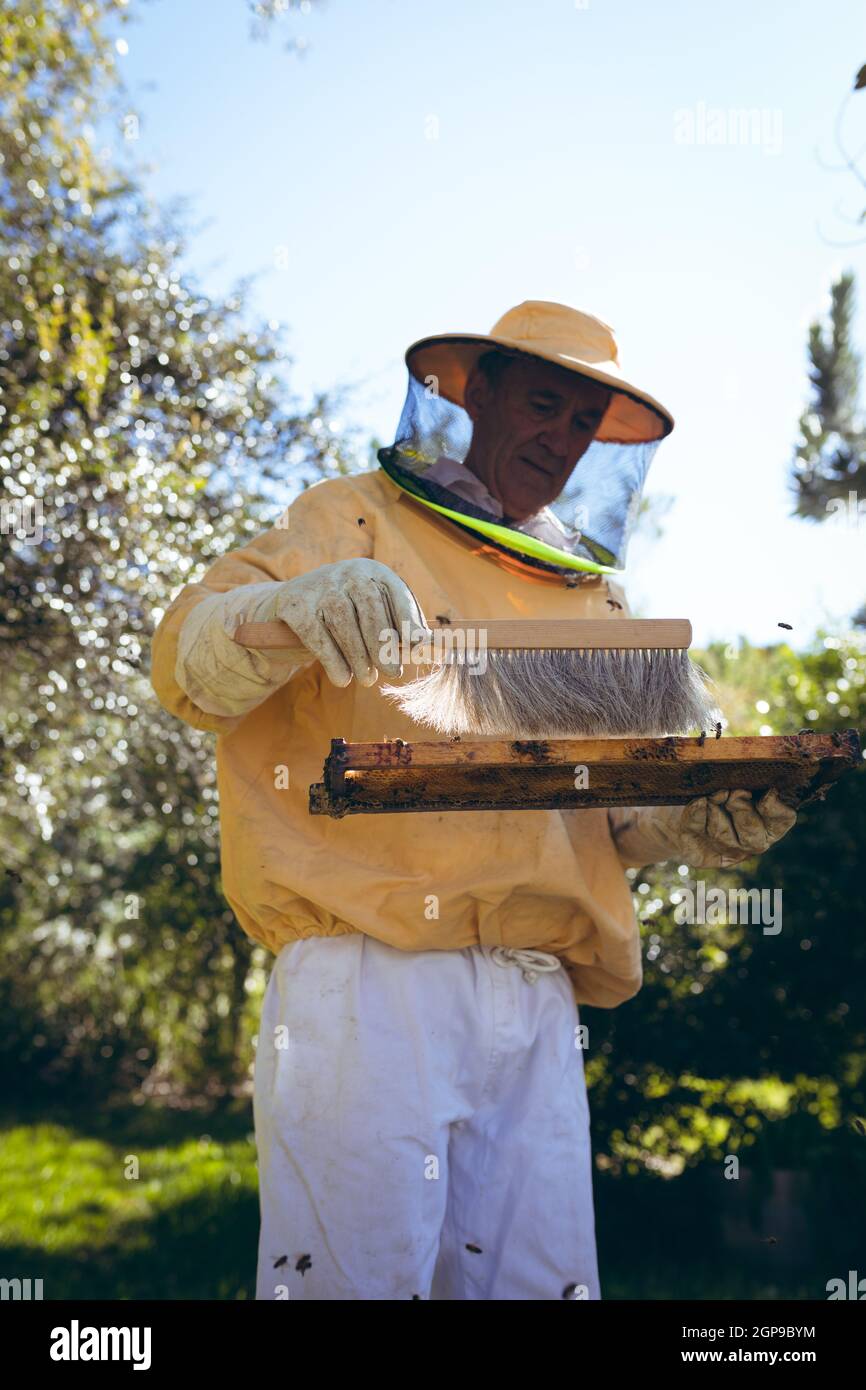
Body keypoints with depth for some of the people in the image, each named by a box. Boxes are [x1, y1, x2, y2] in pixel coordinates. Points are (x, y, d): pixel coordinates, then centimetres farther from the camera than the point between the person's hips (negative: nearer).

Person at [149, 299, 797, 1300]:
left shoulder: (593, 596, 24)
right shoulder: (355, 524, 9)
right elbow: (186, 663, -3)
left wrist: (694, 825, 1)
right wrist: (287, 610, -25)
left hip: (538, 1003, 5)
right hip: (369, 981, -5)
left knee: (539, 1278, 0)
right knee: (354, 1271, -10)